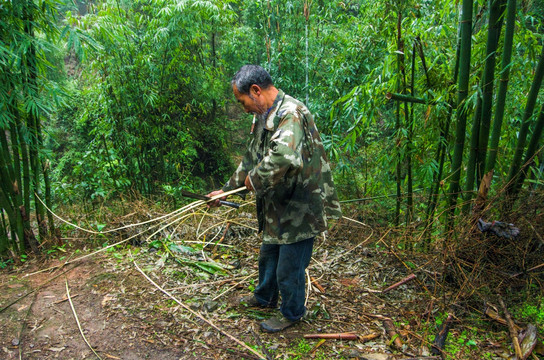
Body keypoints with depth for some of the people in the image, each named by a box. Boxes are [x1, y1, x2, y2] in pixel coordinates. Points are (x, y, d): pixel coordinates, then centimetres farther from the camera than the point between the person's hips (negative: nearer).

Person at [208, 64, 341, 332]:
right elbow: (251, 159, 20)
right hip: (277, 206, 10)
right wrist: (227, 189, 21)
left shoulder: (290, 113, -25)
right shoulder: (264, 117, 9)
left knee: (289, 268, 8)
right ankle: (265, 297, 51)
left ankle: (292, 313, 34)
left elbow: (285, 157, -44)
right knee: (268, 255, 27)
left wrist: (255, 179, -26)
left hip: (299, 209, -10)